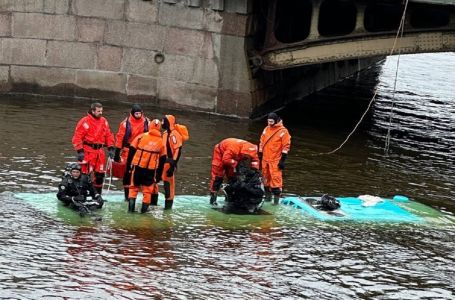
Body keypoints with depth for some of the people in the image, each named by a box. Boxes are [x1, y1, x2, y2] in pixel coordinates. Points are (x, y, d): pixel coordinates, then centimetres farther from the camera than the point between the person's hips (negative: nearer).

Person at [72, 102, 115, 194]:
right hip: (88, 151, -6)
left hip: (100, 151, 6)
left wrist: (111, 148, 9)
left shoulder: (104, 121, 10)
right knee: (86, 173, -8)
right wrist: (80, 151, -16)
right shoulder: (85, 121, -9)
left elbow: (108, 135, 17)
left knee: (100, 174, 10)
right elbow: (77, 137, -11)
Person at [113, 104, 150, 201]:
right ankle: (127, 195, 13)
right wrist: (117, 153, -5)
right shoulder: (126, 123, -7)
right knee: (128, 173, 5)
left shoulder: (146, 122, 1)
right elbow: (120, 137, -4)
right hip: (128, 151, -2)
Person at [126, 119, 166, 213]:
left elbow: (132, 151, -2)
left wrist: (128, 165, 5)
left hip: (138, 167, 0)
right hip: (151, 170, 0)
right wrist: (159, 174, 15)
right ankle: (144, 208, 14)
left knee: (134, 187, 12)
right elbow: (162, 159, 9)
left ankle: (131, 207, 6)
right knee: (147, 189, 13)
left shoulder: (141, 137, -1)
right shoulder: (161, 142, 5)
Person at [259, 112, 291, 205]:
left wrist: (282, 160, -11)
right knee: (266, 177, 11)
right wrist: (260, 156, 15)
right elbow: (262, 143, 17)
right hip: (265, 159, 6)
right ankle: (268, 196, 22)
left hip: (275, 160, -6)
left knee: (276, 177, -11)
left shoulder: (283, 131, -8)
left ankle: (276, 197, -8)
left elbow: (286, 146, -8)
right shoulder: (266, 129, 10)